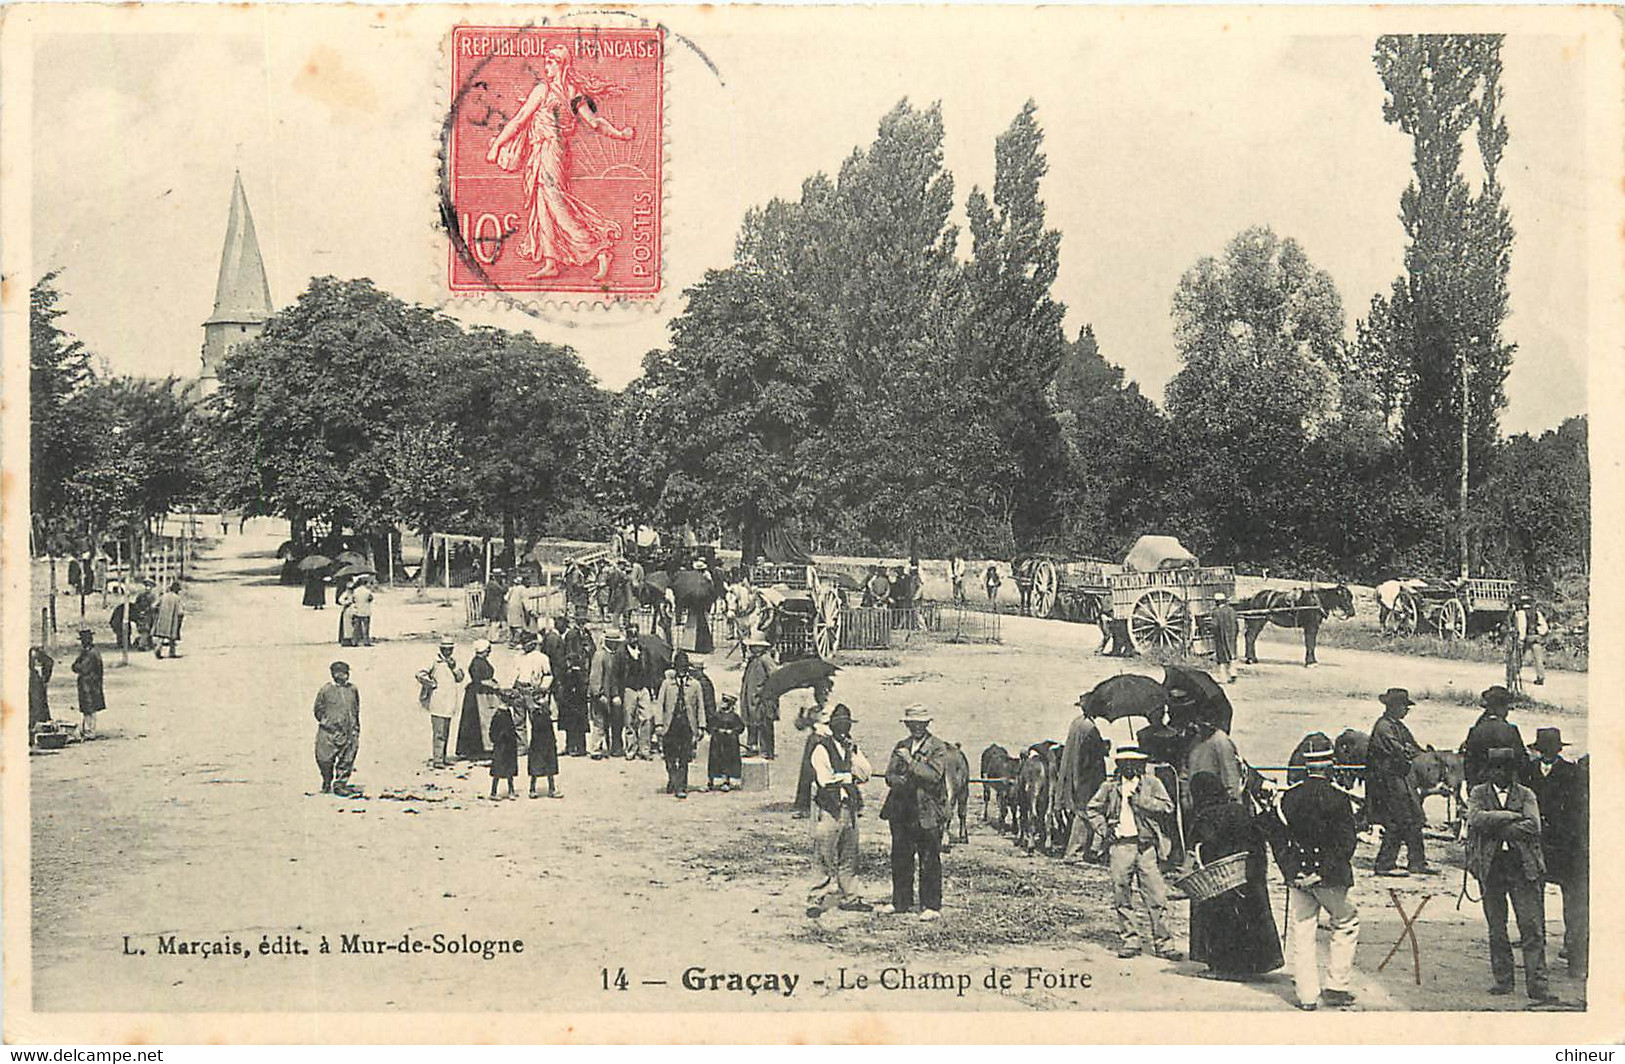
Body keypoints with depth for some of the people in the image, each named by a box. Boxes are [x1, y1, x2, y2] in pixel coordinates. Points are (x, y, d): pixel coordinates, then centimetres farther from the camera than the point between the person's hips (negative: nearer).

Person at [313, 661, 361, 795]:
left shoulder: (352, 689, 10)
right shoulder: (326, 689, -1)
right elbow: (318, 709, 5)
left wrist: (356, 726, 14)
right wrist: (326, 722, -2)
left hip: (349, 731, 3)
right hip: (330, 731, -3)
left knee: (347, 760, 1)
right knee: (325, 759, 0)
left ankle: (340, 785, 12)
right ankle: (327, 784, 22)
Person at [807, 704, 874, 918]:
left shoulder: (852, 748, 14)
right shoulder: (821, 750, -7)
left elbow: (866, 773, 4)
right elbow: (826, 779, -17)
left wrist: (853, 754, -8)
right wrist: (850, 776, -3)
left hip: (850, 808, 7)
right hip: (829, 809, -7)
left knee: (849, 856, 12)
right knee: (825, 859, -5)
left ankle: (848, 898, 21)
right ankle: (815, 900, 0)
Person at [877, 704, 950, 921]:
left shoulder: (938, 747, -3)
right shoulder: (901, 746, 14)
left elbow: (933, 775, -15)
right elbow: (890, 775, 10)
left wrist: (910, 762, -17)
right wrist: (900, 781, -12)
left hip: (927, 812, -5)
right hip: (901, 811, 6)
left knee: (929, 861, -2)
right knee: (900, 858, 11)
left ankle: (931, 905, 5)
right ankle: (901, 901, 23)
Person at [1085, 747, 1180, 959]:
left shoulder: (1151, 783, 7)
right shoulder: (1110, 786, 11)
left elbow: (1167, 807, -4)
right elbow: (1092, 809, 18)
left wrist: (1139, 800, -11)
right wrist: (1104, 830, 4)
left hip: (1146, 845, -1)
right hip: (1120, 844, 1)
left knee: (1156, 894, -4)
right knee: (1121, 894, 2)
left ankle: (1163, 944, 1)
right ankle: (1129, 940, 12)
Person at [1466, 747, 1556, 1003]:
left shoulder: (1526, 795, 10)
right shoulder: (1478, 794, 10)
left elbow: (1533, 826, -7)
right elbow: (1476, 819, -11)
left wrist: (1497, 829, -11)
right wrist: (1511, 816, -12)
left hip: (1523, 867, -1)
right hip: (1491, 867, 1)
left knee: (1532, 928, -7)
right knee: (1496, 929, 6)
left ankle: (1538, 986, -7)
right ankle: (1503, 980, 16)